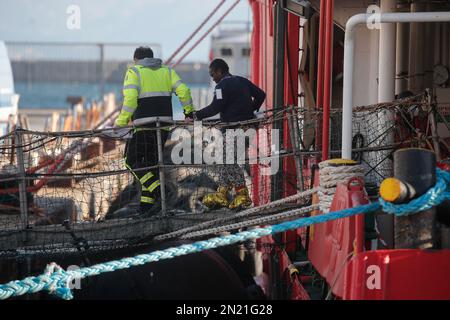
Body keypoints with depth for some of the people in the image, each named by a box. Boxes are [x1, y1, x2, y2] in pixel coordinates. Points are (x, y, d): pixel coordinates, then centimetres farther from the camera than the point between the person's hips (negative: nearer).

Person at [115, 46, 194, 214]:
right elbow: (183, 90, 4)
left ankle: (157, 188, -15)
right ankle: (146, 203, 12)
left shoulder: (134, 72, 1)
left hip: (144, 126, -5)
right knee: (152, 161, 14)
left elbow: (130, 98, -13)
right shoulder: (167, 71, 15)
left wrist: (121, 122, -9)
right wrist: (189, 112, 15)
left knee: (132, 160, 4)